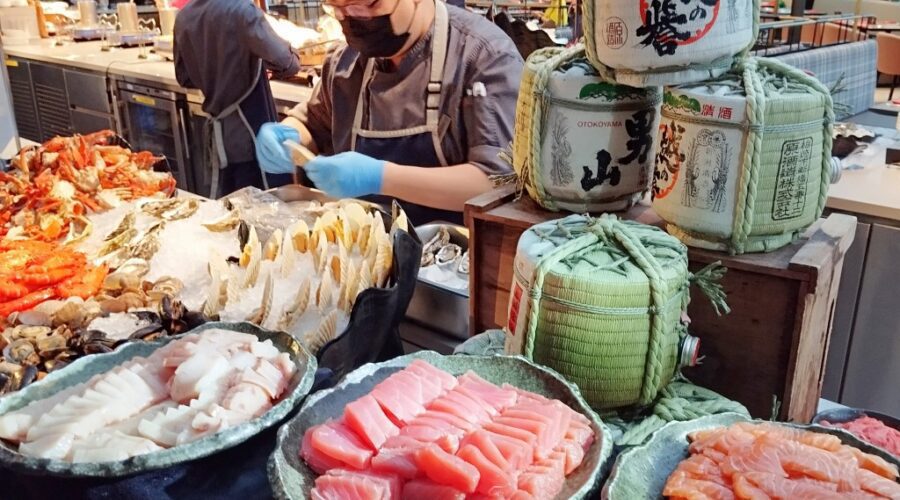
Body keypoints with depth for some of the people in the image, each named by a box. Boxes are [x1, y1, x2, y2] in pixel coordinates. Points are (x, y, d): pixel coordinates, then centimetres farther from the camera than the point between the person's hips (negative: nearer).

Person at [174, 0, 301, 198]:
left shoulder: (184, 17, 4)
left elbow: (185, 78, 13)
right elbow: (287, 63, -20)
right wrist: (291, 54, 2)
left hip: (220, 133, 7)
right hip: (252, 133, -7)